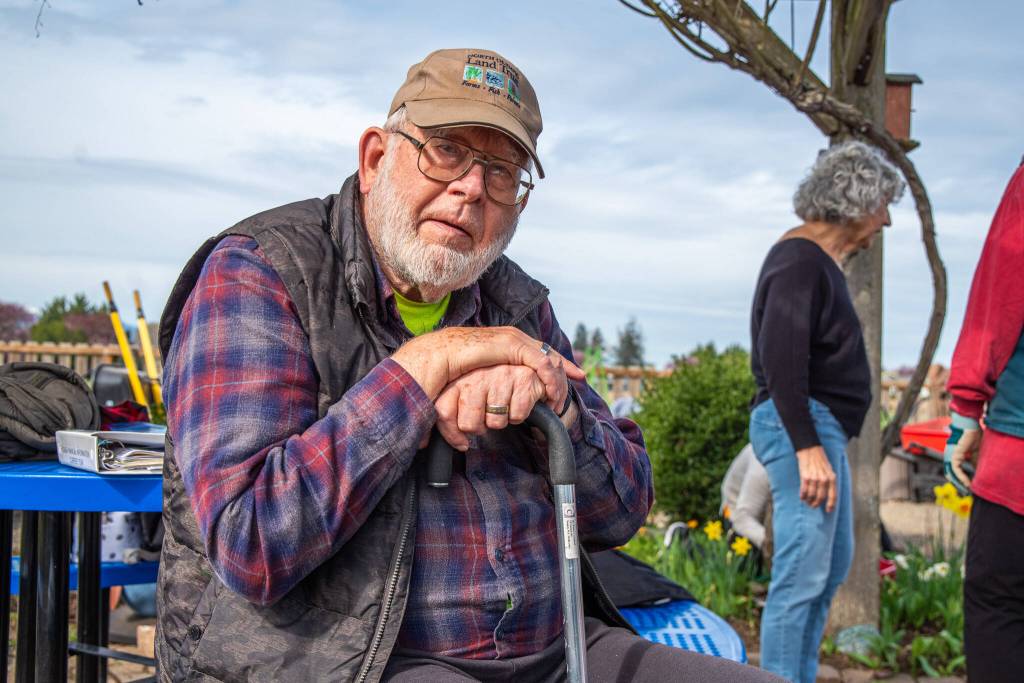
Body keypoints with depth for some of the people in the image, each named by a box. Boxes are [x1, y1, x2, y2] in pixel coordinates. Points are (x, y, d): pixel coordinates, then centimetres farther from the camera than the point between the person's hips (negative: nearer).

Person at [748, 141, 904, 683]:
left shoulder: (820, 260, 18)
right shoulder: (801, 260, -14)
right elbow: (782, 364, -23)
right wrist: (808, 448, -27)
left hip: (821, 428, 12)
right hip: (801, 427, -11)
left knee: (833, 565, 19)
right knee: (803, 573, -11)